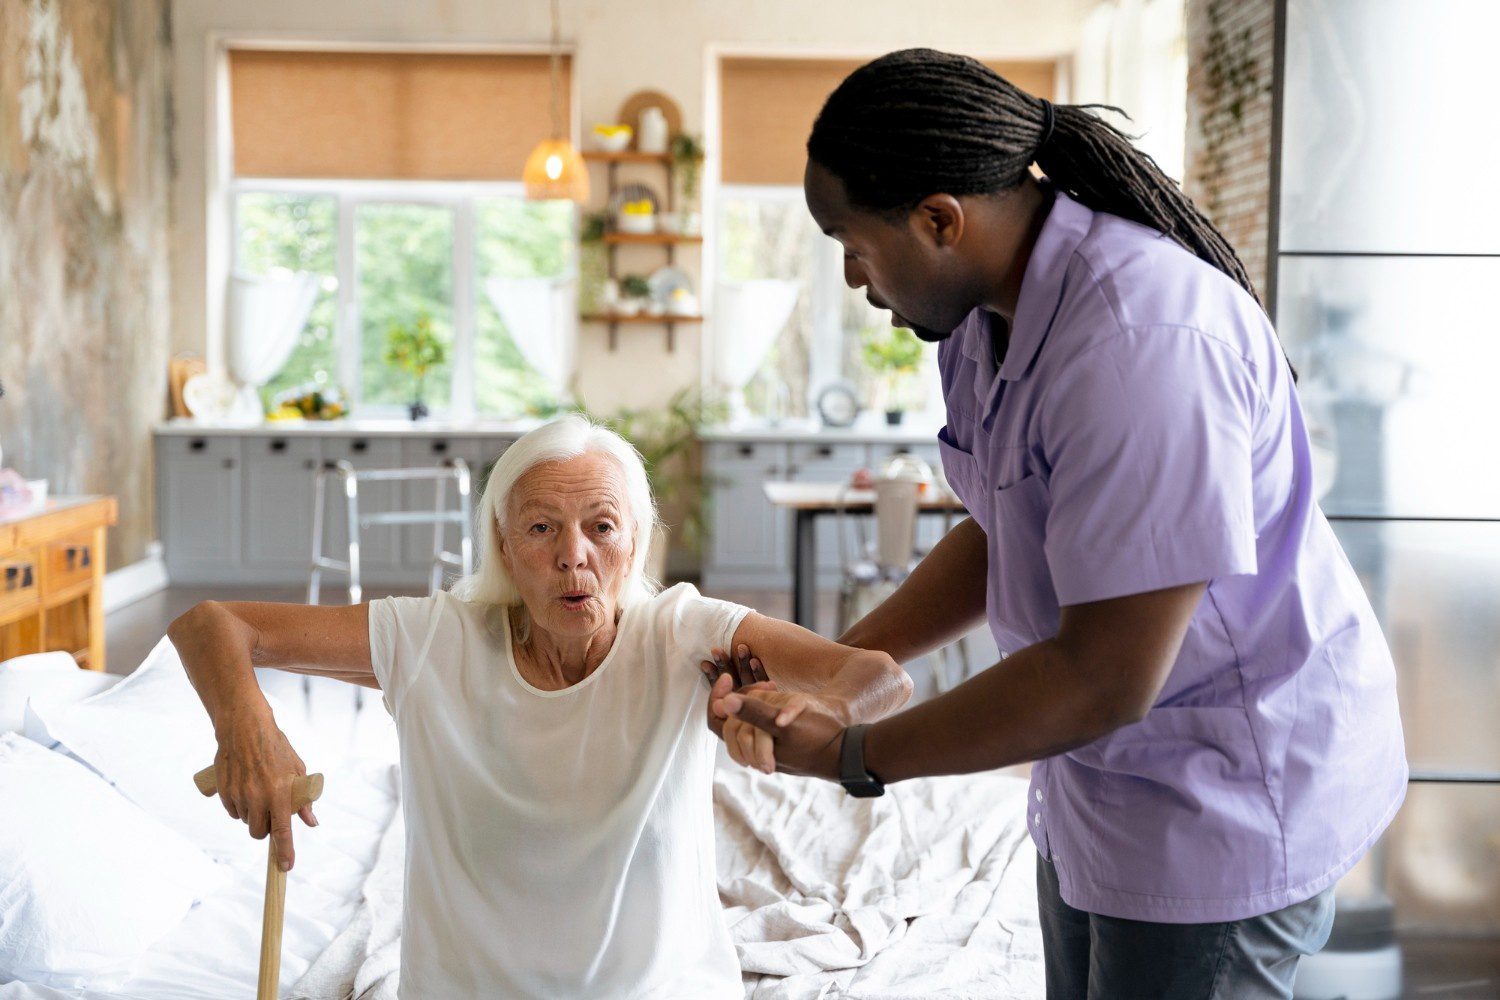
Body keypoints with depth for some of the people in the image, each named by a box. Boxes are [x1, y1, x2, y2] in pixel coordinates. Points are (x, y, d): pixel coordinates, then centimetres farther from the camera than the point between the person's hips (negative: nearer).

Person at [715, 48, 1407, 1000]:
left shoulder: (1143, 342, -31)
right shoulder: (984, 313, 0)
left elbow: (1106, 679, -30)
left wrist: (853, 754, -20)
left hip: (1227, 798, -9)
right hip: (1099, 780, 9)